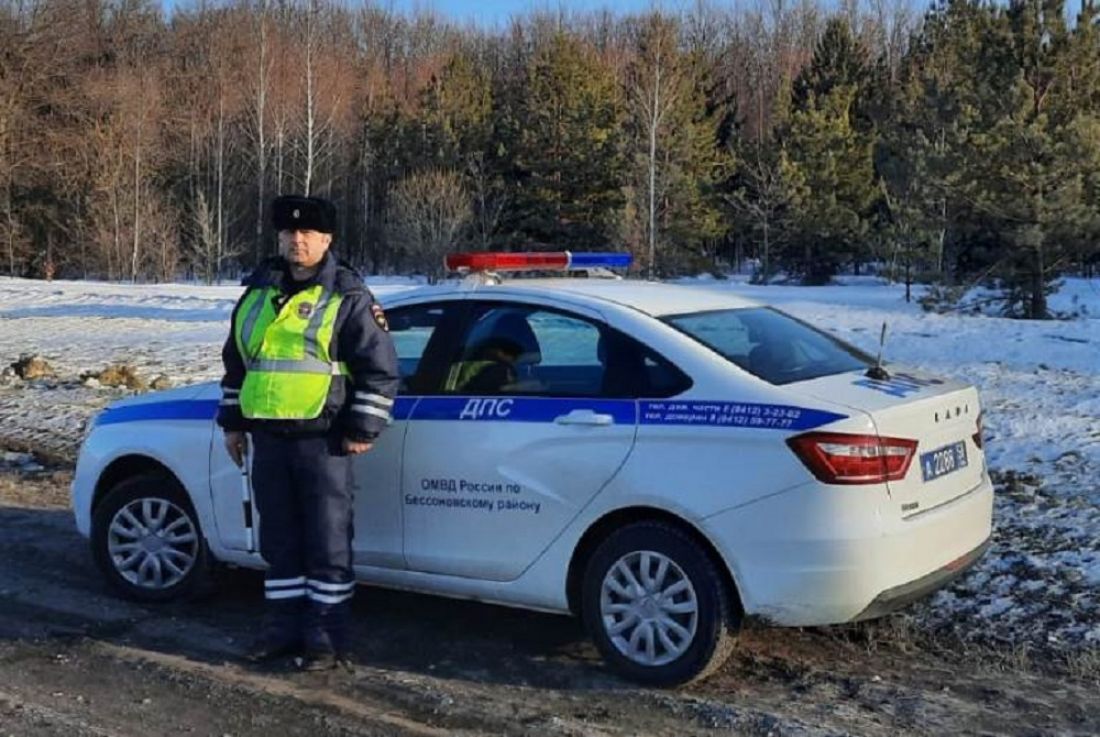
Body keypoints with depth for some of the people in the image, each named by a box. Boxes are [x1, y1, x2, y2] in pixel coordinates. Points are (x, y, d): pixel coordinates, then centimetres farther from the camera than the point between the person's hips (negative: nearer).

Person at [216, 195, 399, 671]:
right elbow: (235, 362, 24)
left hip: (322, 440, -6)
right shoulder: (258, 292, 14)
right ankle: (283, 627, 24)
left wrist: (362, 429, -10)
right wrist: (233, 421, 20)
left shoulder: (346, 297, -5)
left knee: (327, 542, 0)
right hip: (268, 439, 6)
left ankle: (326, 635, 9)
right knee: (279, 540, 13)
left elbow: (381, 367, -7)